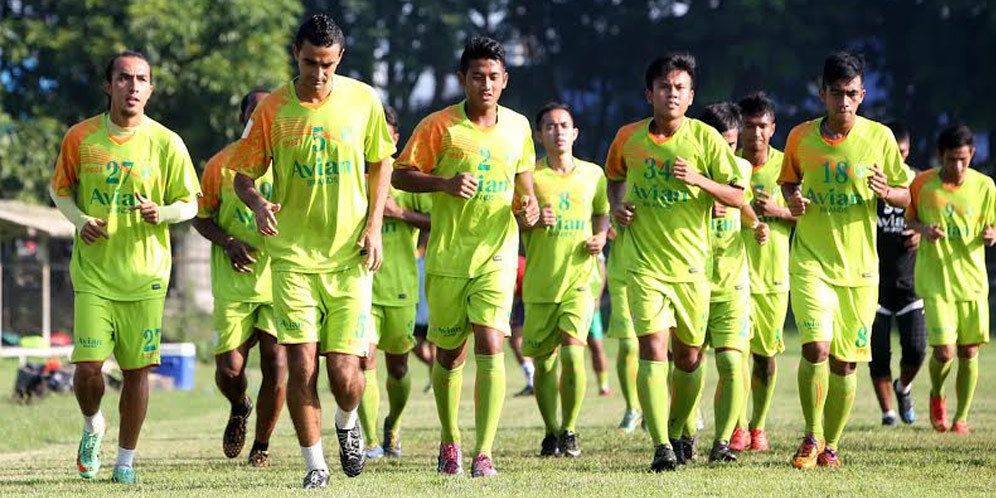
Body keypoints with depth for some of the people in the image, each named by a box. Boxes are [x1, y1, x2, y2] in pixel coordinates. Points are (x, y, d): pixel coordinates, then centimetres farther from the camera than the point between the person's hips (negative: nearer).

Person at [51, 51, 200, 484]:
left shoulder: (167, 144, -3)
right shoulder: (81, 137, -2)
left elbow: (189, 205, 4)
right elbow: (59, 189, 12)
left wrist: (161, 213, -18)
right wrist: (80, 220, -7)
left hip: (145, 274, 0)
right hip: (93, 273, 0)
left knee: (137, 369, 1)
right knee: (88, 366, -9)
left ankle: (126, 460, 16)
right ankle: (92, 427, 24)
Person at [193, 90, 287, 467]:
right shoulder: (222, 164, 1)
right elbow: (201, 217, 8)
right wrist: (229, 243, -10)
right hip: (234, 283, -1)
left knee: (276, 365, -5)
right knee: (229, 367, -6)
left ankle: (261, 445, 13)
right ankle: (238, 409, 29)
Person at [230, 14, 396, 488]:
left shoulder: (363, 100, 0)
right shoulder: (272, 108, -3)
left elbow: (380, 163, 12)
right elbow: (242, 176, 5)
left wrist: (374, 226, 0)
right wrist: (258, 204, -18)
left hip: (349, 257, 0)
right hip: (293, 256, 0)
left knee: (344, 373, -4)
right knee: (301, 366, -8)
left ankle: (347, 423, 30)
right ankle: (314, 466, 7)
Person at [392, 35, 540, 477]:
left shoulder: (517, 126, 6)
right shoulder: (439, 126, -5)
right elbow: (400, 175, -3)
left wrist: (528, 206, -1)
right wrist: (446, 183, -19)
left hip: (497, 255, 1)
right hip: (447, 255, -1)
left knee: (490, 346, -15)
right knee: (449, 356, 9)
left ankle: (484, 453, -17)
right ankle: (449, 440, 32)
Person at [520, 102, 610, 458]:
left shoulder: (593, 174, 6)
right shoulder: (529, 176, -1)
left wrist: (600, 236, 3)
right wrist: (531, 221, -19)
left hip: (579, 280, 0)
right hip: (540, 282, 0)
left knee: (572, 352, -16)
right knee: (544, 362, 4)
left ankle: (569, 431, -1)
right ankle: (551, 433, 23)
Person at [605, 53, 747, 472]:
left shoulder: (705, 138, -4)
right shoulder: (628, 138, 1)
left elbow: (737, 196, -4)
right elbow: (615, 176, 23)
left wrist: (698, 179, -20)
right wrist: (617, 206, 2)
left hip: (691, 265, 1)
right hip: (644, 264, -1)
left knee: (688, 357, 9)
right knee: (653, 347, -15)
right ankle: (661, 446, -20)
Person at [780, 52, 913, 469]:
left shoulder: (879, 137, -2)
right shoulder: (801, 137, 0)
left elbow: (906, 196, 5)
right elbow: (788, 180, 17)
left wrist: (886, 192, -17)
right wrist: (792, 198, -6)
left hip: (859, 267, 1)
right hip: (810, 261, -1)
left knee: (845, 362, 5)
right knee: (816, 347, -19)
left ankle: (831, 444, 23)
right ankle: (812, 436, -2)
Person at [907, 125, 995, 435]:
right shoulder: (923, 184, -6)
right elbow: (910, 218, 8)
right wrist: (924, 229, -14)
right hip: (935, 280, -2)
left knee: (969, 352, 4)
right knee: (944, 351, -11)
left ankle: (961, 417, 20)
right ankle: (937, 396, 21)